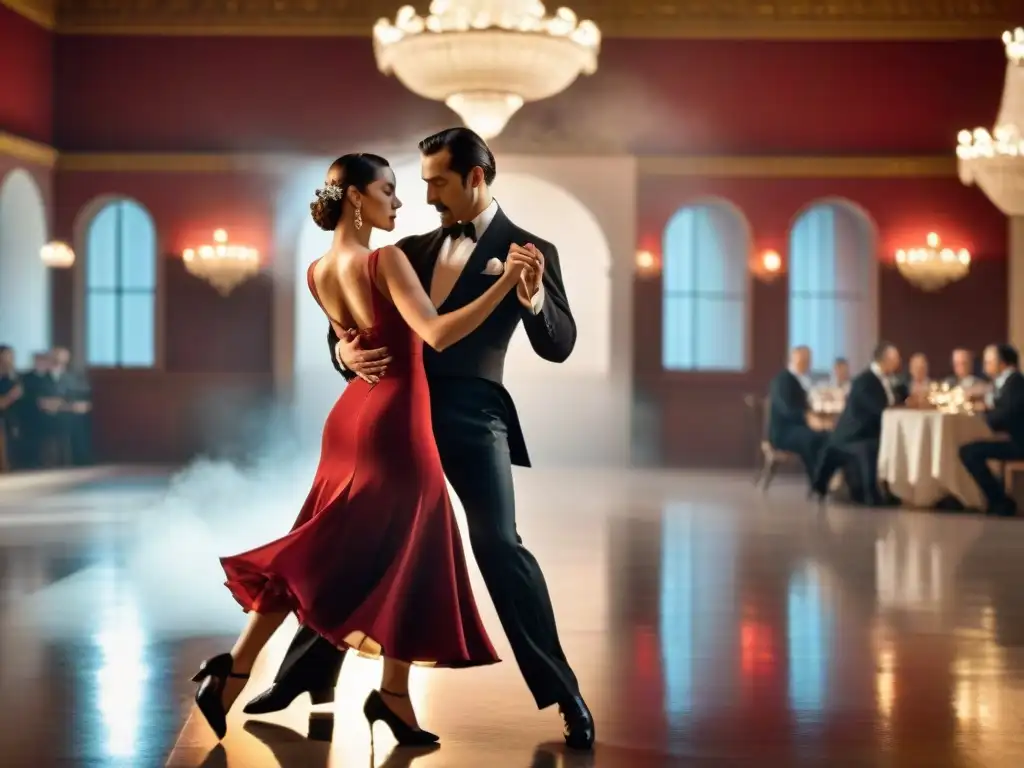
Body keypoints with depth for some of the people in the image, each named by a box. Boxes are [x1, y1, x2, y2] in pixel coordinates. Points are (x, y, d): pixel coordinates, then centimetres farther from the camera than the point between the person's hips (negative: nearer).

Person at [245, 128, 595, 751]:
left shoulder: (529, 250, 1)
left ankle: (564, 695, -7)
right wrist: (346, 350, -9)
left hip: (471, 416, -5)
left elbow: (558, 345, -7)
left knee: (499, 546, -14)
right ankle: (308, 673, 22)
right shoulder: (414, 249, 15)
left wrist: (533, 297, -27)